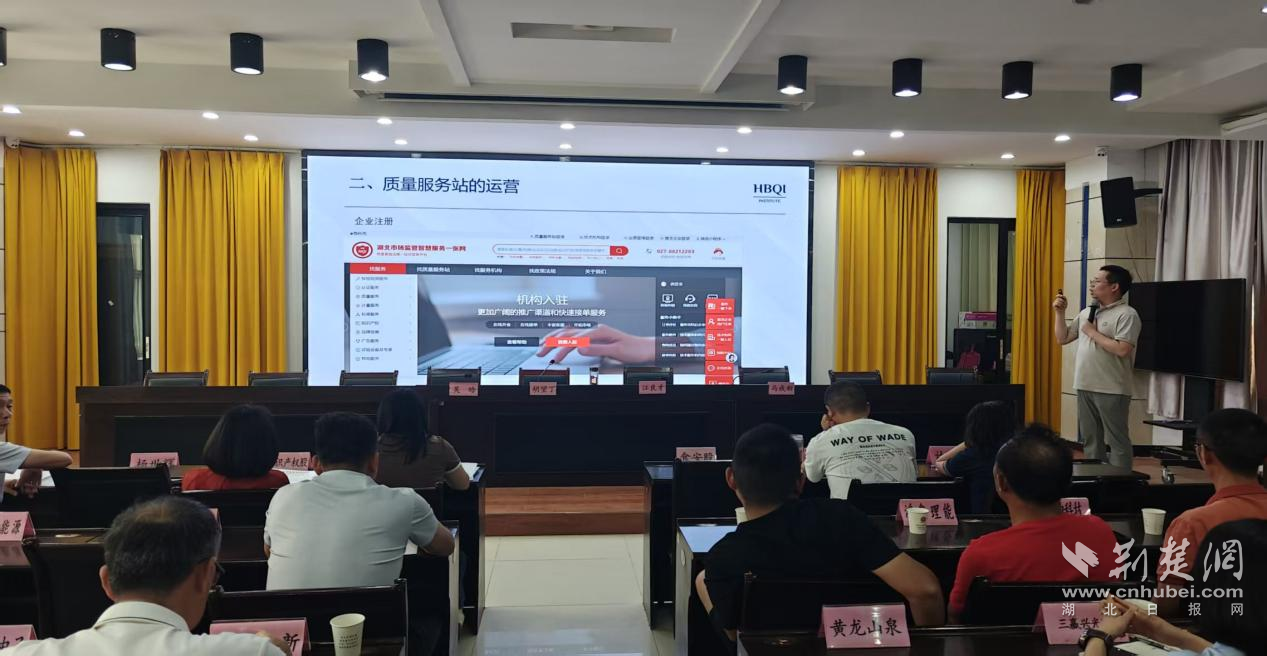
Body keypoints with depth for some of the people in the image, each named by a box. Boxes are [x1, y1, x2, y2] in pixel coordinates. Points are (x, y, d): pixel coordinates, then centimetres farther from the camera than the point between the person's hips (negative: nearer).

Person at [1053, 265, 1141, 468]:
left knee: (1116, 441, -1)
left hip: (1112, 390, -8)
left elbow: (1122, 350, -21)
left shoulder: (1127, 314, -9)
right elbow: (1062, 339, 17)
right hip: (1085, 387, 8)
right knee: (1090, 440, 15)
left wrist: (1093, 332, -12)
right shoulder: (1086, 312, 14)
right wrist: (1060, 313, 7)